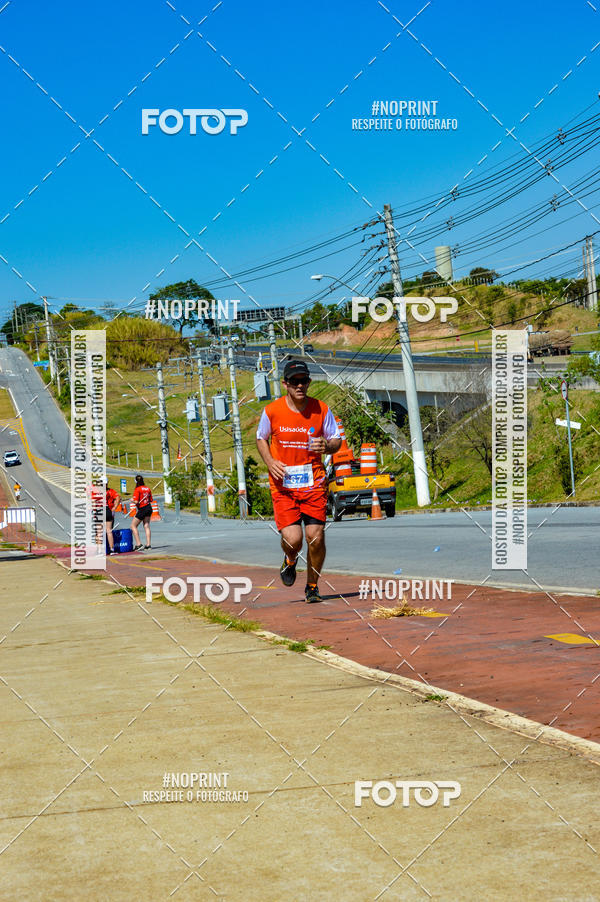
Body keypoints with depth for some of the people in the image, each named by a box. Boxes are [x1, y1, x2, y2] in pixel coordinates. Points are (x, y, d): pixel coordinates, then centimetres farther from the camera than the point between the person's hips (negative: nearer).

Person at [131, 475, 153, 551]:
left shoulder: (137, 489, -14)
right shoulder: (147, 488, 5)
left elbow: (136, 501, -19)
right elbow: (151, 500, 12)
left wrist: (132, 500, 1)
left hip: (142, 509, -7)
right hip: (149, 507, 7)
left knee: (133, 526, 4)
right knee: (146, 526, 9)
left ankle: (138, 544, -4)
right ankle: (148, 544, 5)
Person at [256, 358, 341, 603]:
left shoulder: (321, 409, -1)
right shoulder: (272, 411, -3)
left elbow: (336, 439, 11)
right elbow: (261, 439, 13)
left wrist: (327, 447, -13)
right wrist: (270, 462, -5)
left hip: (314, 483, 1)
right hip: (283, 485, -1)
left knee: (316, 537, -5)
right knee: (292, 539, -13)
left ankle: (312, 586, 19)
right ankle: (290, 561, 26)